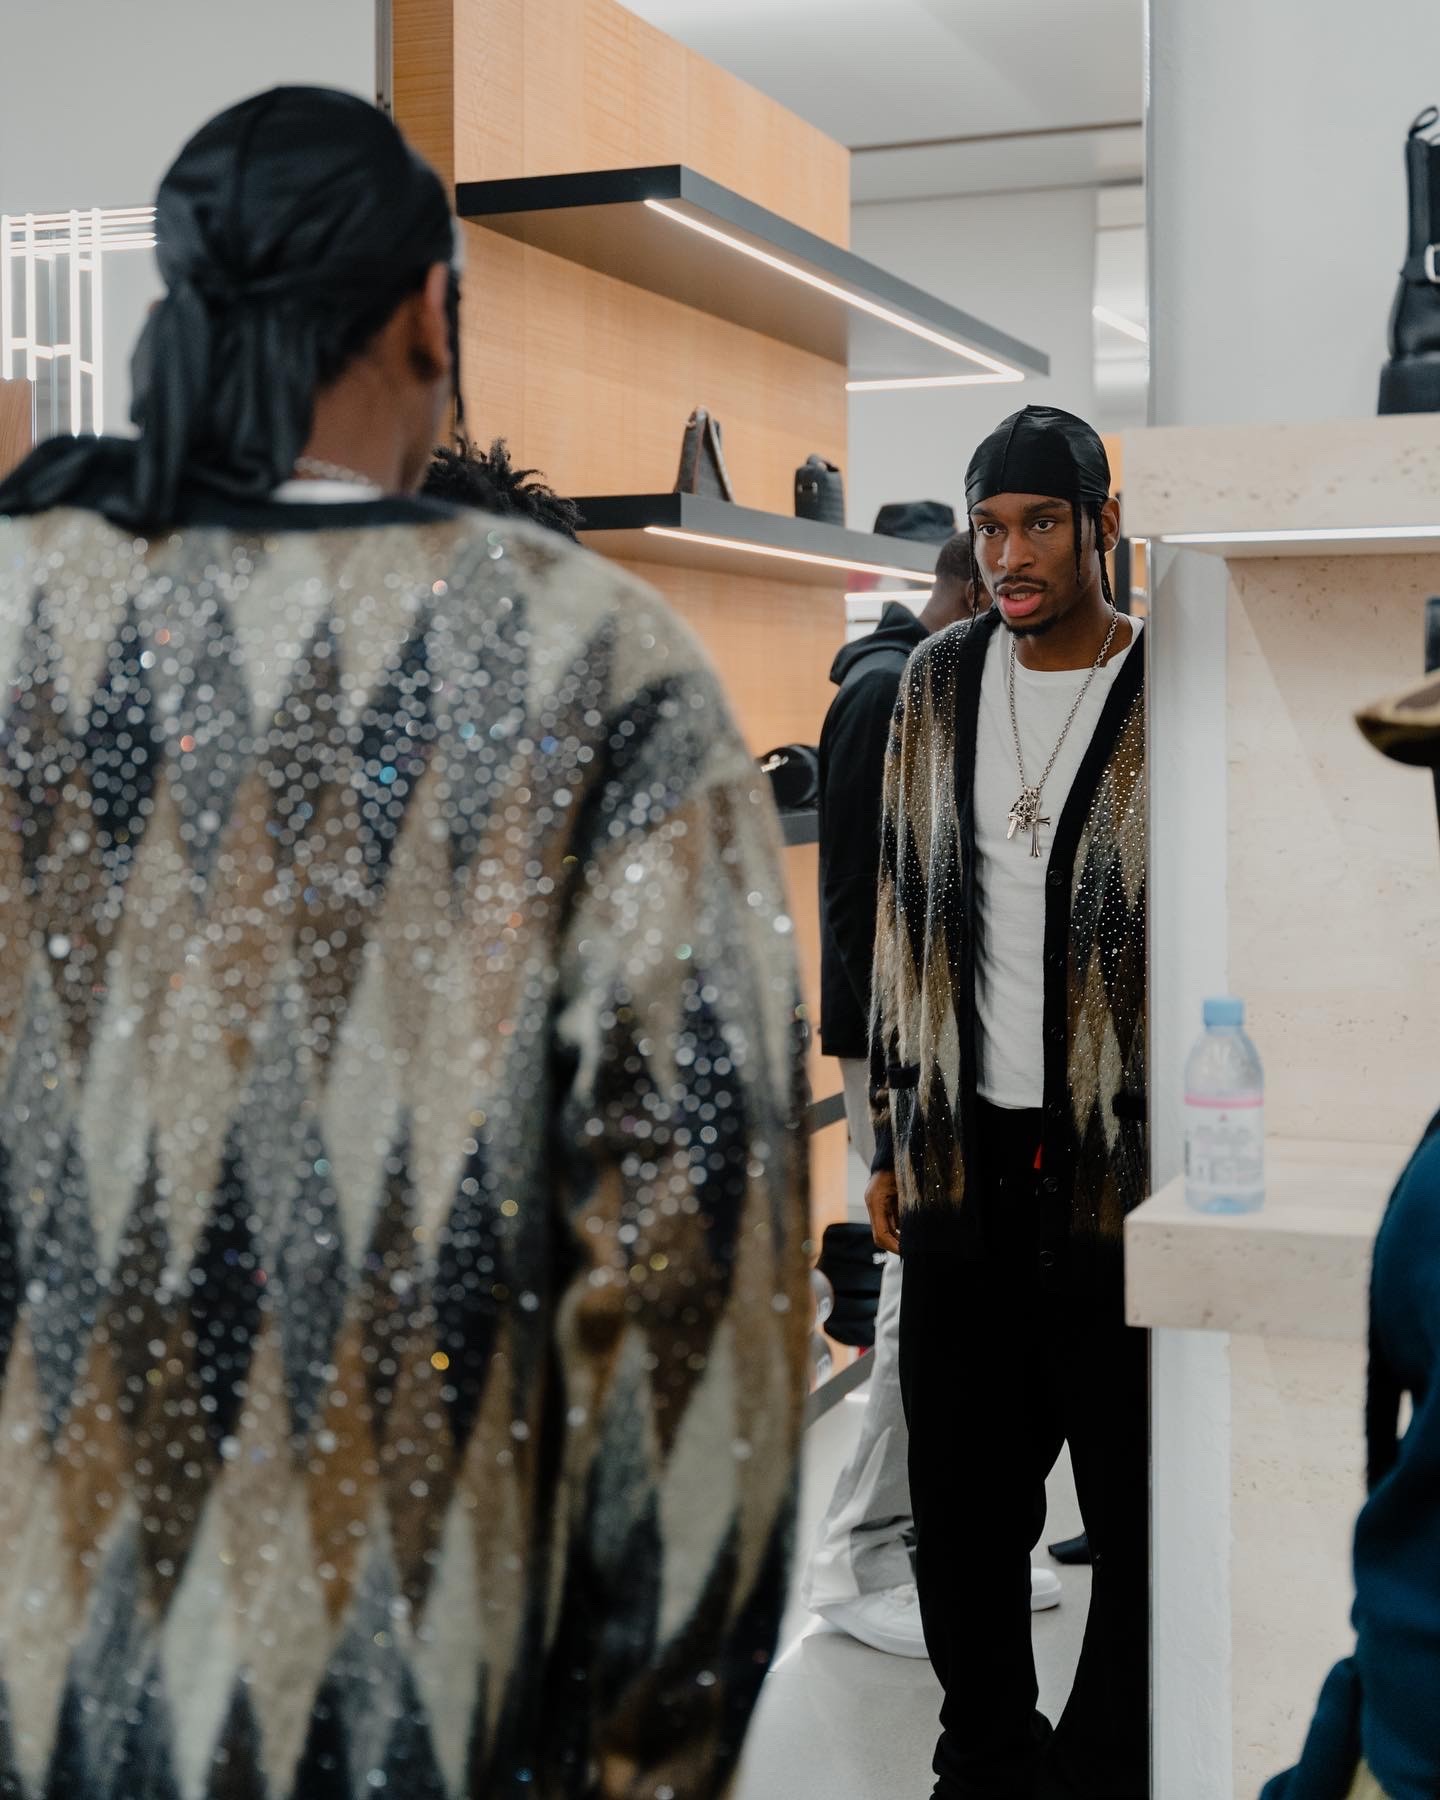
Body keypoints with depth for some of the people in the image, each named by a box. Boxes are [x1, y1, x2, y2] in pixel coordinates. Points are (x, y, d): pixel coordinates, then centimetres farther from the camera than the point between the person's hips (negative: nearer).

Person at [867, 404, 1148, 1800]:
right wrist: (891, 1142, 11)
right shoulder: (940, 684, 9)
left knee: (1136, 1502, 4)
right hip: (965, 1155, 4)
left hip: (1118, 1160, -4)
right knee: (961, 1496, 11)